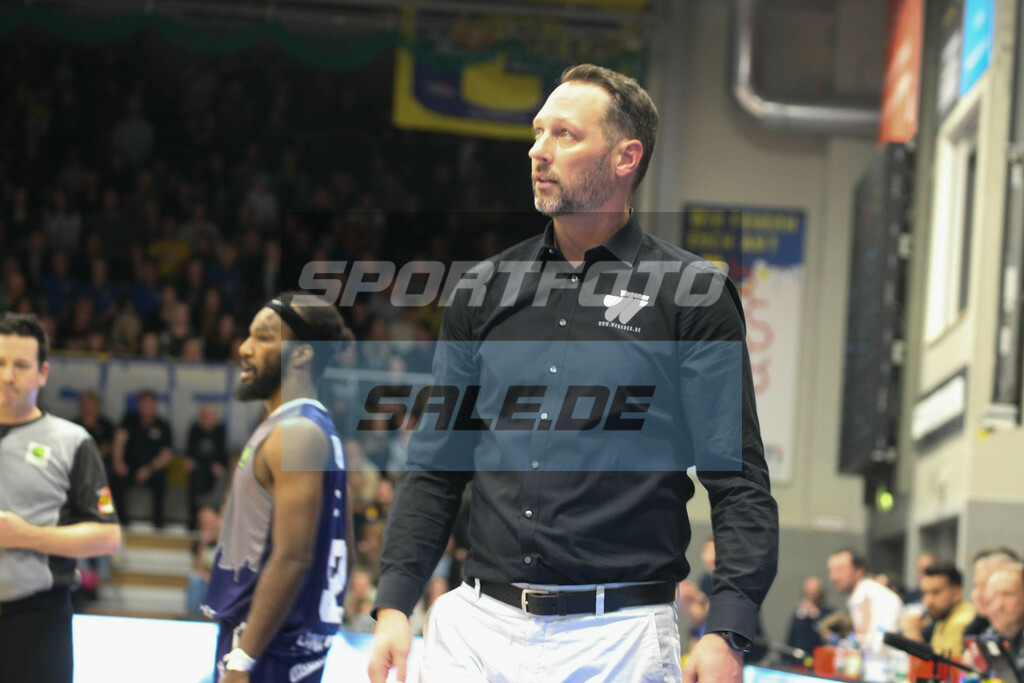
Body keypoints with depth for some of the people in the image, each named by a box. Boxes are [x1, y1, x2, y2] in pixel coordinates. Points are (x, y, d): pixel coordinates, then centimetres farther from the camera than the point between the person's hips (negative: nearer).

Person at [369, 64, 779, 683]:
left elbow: (739, 482, -4)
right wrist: (394, 605, 5)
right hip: (476, 631, 4)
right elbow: (436, 468, 16)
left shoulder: (692, 294, 0)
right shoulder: (486, 290, 13)